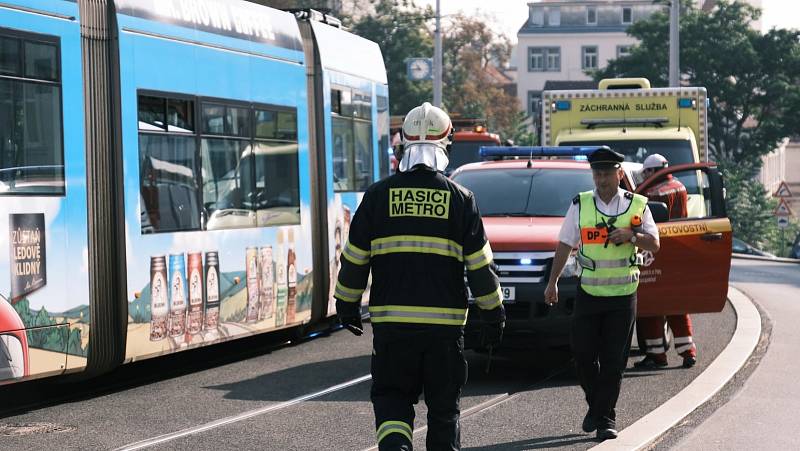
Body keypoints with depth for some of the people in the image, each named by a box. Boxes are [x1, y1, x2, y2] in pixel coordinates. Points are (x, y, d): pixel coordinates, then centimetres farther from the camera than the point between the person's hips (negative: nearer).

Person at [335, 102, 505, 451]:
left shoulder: (379, 195, 0)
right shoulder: (460, 198, 0)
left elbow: (354, 260, 4)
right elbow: (480, 265, 1)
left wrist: (346, 305, 18)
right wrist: (494, 314, 11)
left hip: (391, 321, 0)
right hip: (445, 322, 0)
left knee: (391, 397, 9)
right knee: (444, 407, 12)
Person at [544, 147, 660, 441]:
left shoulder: (637, 205, 3)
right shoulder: (580, 205, 5)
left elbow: (654, 244, 3)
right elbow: (565, 245, 8)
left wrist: (631, 236, -16)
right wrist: (552, 281, 4)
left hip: (623, 294, -1)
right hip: (588, 292, 1)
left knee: (614, 361, -1)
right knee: (583, 355, 2)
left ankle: (605, 418, 5)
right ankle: (596, 405, 24)